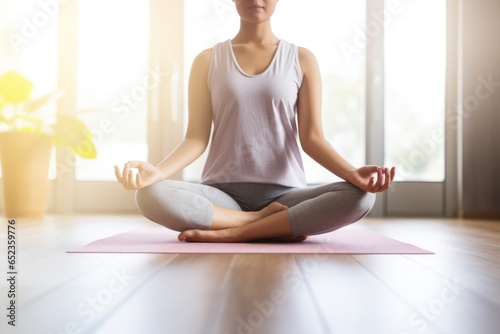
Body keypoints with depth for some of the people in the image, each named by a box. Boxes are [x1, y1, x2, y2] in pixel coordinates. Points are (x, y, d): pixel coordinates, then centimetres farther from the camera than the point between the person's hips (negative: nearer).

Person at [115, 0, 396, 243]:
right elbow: (196, 138, 1)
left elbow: (311, 138, 1)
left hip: (284, 194, 0)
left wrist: (353, 173, -19)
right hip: (223, 193, 0)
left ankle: (231, 233, -23)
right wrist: (156, 172, -20)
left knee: (359, 198, -28)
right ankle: (280, 224, -17)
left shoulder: (302, 60, 7)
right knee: (151, 195, -31)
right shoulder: (208, 61, 7)